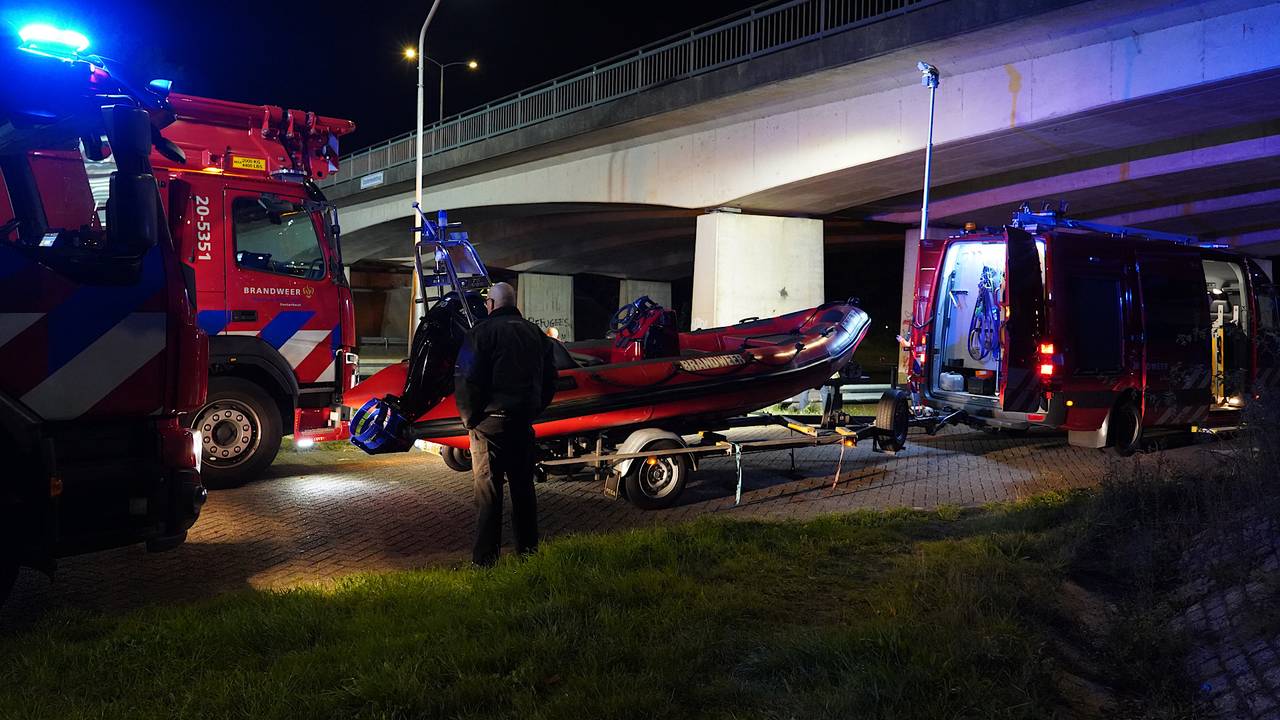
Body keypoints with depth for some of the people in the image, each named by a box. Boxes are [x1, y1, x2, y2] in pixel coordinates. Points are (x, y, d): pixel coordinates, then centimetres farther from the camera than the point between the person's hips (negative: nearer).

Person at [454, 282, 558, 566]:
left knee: (488, 488, -1)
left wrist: (469, 417, -3)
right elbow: (549, 380, 14)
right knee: (523, 484, 14)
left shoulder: (483, 331, -8)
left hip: (491, 420, -5)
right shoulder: (536, 333, 11)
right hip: (524, 422, 6)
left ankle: (485, 556, 0)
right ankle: (528, 547, 21)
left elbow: (467, 379, -14)